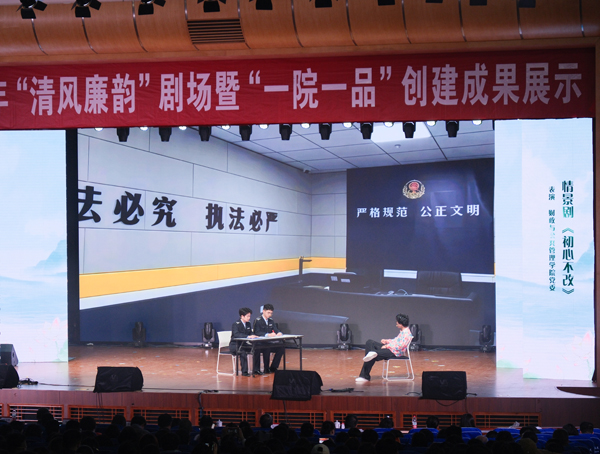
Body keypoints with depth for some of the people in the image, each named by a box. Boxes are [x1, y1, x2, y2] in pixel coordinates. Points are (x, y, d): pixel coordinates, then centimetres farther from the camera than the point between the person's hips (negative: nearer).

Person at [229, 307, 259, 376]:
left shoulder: (248, 324, 10)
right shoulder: (236, 324, -15)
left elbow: (251, 333, 10)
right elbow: (236, 334, -31)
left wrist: (253, 336, -16)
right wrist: (248, 336, -42)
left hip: (244, 344, 7)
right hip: (235, 345, -7)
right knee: (243, 351, -37)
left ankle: (256, 369, -7)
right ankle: (244, 371, -30)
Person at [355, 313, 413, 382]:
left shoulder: (407, 333, -15)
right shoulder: (402, 331, 18)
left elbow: (400, 346, -24)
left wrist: (387, 346, -19)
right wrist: (387, 341, 10)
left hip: (395, 352, -11)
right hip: (390, 348, 11)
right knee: (370, 342, 0)